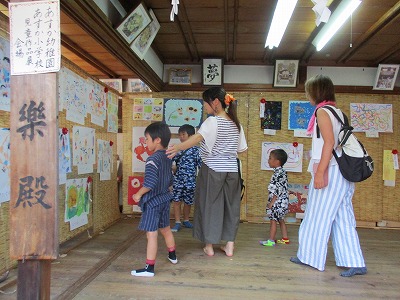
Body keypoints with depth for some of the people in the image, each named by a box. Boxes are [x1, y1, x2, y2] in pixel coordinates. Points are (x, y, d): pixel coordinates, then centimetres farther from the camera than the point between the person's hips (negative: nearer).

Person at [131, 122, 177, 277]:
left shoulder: (152, 159, -21)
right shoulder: (167, 158, 6)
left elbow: (150, 183, -26)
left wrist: (138, 195, -13)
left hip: (152, 201, -9)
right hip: (165, 199, 9)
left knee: (151, 234, -4)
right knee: (166, 229, 24)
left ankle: (149, 268, 3)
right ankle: (172, 256, 42)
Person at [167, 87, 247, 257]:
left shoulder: (212, 121, -10)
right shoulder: (236, 123, 9)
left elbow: (198, 137, -29)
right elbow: (242, 149, 12)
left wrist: (178, 147, -42)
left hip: (212, 169, -5)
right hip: (231, 170, 6)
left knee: (209, 205, 7)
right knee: (230, 205, 13)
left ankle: (209, 246, 17)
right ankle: (229, 246, 19)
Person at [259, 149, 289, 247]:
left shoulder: (278, 173, -20)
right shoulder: (282, 172, 10)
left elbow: (278, 190, -22)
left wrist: (271, 202, -19)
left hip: (277, 202, -10)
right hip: (282, 202, 10)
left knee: (273, 220, -2)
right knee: (281, 220, 16)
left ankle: (271, 240, 5)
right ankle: (285, 239, 24)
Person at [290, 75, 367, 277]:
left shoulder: (322, 111, -8)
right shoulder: (337, 111, 17)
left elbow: (329, 142, -18)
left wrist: (320, 172, -21)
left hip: (329, 170, -9)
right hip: (342, 171, 9)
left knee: (317, 215, 2)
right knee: (343, 217, 9)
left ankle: (310, 257, 15)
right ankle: (354, 263, 11)